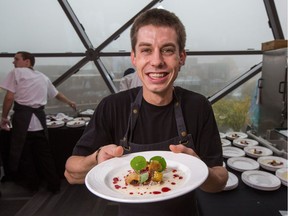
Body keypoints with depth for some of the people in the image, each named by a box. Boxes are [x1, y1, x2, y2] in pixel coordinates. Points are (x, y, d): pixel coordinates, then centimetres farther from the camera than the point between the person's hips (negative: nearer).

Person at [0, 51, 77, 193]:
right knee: (44, 153, 12)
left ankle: (32, 184, 21)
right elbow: (57, 94, 31)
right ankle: (54, 184, 18)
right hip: (39, 119, 5)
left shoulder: (16, 72, 2)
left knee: (23, 153, 10)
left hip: (22, 118, -5)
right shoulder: (43, 77, 18)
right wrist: (70, 102, 47)